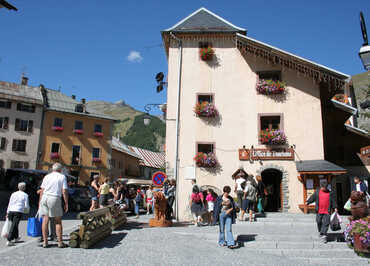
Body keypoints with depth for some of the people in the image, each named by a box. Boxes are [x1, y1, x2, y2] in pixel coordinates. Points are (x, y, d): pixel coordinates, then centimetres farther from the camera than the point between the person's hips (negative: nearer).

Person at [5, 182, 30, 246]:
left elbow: (9, 204, 10)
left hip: (11, 211, 5)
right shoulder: (25, 195, 1)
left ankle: (16, 237, 33)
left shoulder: (13, 194, 12)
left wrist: (7, 213, 14)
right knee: (14, 226, -6)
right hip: (19, 211, -5)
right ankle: (9, 240, -14)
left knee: (14, 224, 19)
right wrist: (27, 210, 20)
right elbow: (26, 205, -1)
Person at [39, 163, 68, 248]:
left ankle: (45, 242, 8)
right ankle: (60, 242, 9)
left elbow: (42, 190, 10)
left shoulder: (47, 176, 13)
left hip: (45, 197, 3)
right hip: (55, 199, -3)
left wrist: (40, 202, 16)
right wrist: (66, 204, 1)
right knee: (58, 221, 6)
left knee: (45, 220, 7)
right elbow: (64, 191, -3)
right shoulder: (62, 177, 4)